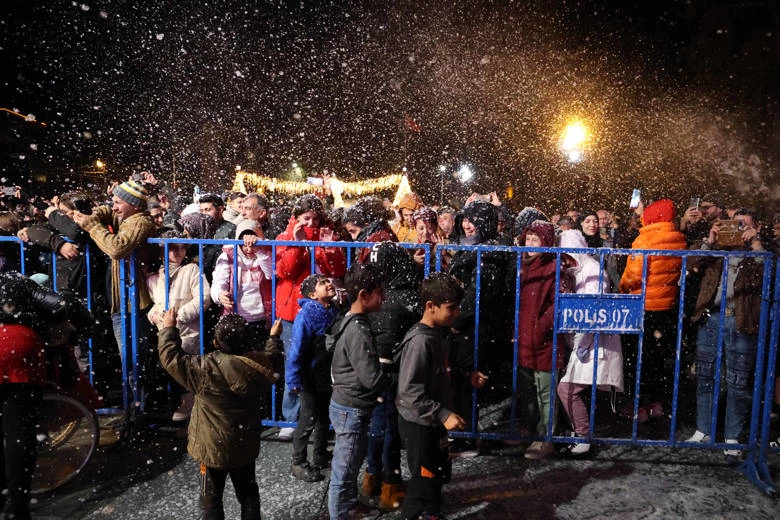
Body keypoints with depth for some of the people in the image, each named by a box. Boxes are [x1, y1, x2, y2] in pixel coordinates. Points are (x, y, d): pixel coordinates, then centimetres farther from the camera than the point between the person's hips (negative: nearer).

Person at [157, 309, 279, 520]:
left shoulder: (208, 369, -28)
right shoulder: (259, 364, -14)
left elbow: (172, 358, -18)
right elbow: (272, 360, 9)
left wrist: (169, 328, -5)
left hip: (214, 449, -4)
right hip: (246, 446, 4)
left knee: (211, 499, 16)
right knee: (248, 493, 22)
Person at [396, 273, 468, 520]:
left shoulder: (439, 334, 5)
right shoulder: (419, 341, -25)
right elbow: (410, 392, -28)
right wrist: (443, 414, -28)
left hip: (433, 422, 9)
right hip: (419, 424, -9)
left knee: (440, 473, 24)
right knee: (425, 480, 7)